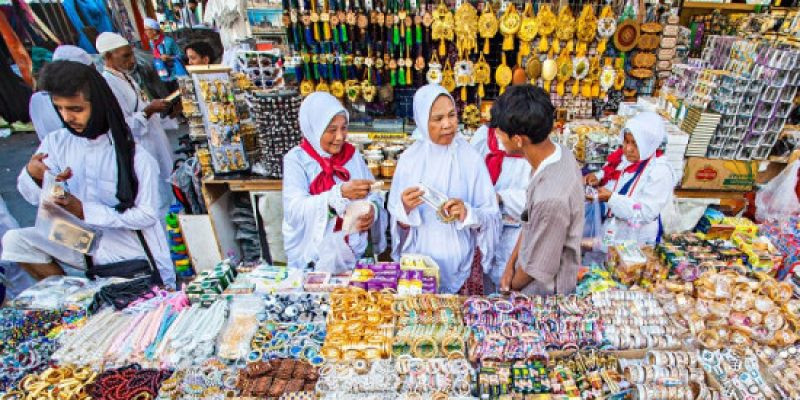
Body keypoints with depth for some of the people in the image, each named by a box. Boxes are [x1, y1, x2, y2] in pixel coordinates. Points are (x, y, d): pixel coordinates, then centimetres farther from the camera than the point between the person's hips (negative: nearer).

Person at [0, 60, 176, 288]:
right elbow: (35, 198, 1)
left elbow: (147, 215, -18)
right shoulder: (56, 142, -4)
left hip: (136, 256, -4)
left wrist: (85, 211, -23)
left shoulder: (135, 156, -19)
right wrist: (32, 175, -21)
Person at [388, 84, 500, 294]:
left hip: (461, 260, 0)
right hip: (419, 259, 1)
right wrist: (405, 209, -24)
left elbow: (491, 216, -5)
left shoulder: (470, 157, -7)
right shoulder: (410, 159, -6)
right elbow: (398, 221, -3)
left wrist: (468, 214, -24)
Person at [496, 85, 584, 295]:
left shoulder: (551, 197, -38)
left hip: (544, 288, -7)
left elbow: (538, 268, -24)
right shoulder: (559, 153, -12)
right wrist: (511, 265, 1)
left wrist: (513, 284, -5)